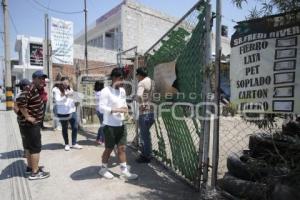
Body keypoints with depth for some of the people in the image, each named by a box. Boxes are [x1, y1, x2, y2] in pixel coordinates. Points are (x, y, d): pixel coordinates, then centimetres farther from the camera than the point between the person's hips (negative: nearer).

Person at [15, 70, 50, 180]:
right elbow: (20, 100, -35)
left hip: (31, 123, 10)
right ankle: (35, 172, 6)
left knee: (29, 146, 20)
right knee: (36, 147, -3)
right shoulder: (30, 89, -20)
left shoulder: (37, 89, 10)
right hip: (30, 124, -10)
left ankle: (30, 166, 35)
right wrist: (27, 117, -28)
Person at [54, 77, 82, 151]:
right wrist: (65, 96, -28)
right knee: (64, 129, 10)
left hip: (72, 112, 4)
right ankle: (66, 144, 24)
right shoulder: (58, 91, -6)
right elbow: (58, 101, -18)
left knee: (75, 127, 3)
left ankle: (74, 143, 16)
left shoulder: (70, 89, 9)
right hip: (63, 113, -4)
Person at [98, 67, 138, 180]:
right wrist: (116, 110, -27)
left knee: (122, 148, 10)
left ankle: (124, 171, 22)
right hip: (110, 125, -6)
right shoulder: (106, 91, -13)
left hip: (121, 125, 6)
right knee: (109, 149, 9)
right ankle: (103, 169, 31)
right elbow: (101, 108, -20)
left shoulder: (122, 91, 9)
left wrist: (125, 108, -1)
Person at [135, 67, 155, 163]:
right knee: (146, 134, 19)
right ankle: (145, 154, 31)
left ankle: (146, 157, 13)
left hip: (144, 112, -9)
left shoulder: (142, 83, -12)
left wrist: (141, 104, -17)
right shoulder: (151, 81, 14)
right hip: (151, 111, 9)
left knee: (144, 135, 2)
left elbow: (139, 95, -30)